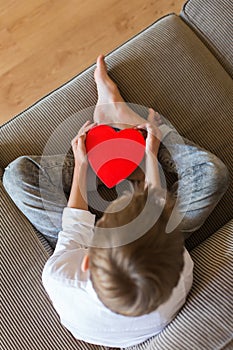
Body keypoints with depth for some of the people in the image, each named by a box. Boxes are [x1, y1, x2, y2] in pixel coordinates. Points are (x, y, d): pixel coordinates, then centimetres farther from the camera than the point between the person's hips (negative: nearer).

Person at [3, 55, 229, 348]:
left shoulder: (58, 280, -43)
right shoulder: (179, 278, -40)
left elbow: (74, 225, -19)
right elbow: (157, 208, -20)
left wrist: (81, 164, -6)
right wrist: (151, 155, -5)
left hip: (83, 244, 0)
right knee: (212, 172, -11)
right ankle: (119, 112, 6)